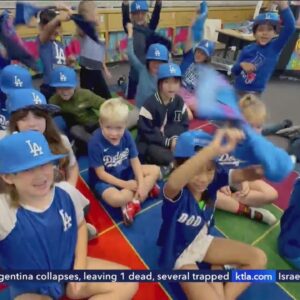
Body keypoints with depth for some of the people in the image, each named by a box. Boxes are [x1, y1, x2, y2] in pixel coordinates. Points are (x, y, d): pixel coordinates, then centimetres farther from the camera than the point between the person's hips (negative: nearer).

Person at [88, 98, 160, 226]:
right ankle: (147, 188, -11)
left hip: (125, 172, 6)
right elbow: (101, 173, -19)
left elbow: (135, 161, -7)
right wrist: (125, 185, -20)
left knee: (155, 170, -5)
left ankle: (133, 202, -17)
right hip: (105, 180, -6)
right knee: (116, 199, -36)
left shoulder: (126, 136, -12)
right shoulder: (95, 142, -25)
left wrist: (141, 184, -19)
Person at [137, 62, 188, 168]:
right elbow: (146, 133, -17)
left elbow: (183, 125, 4)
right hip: (149, 143, -5)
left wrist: (175, 138, -18)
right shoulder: (150, 104, -17)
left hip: (172, 140, 6)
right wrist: (168, 142, -21)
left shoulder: (179, 102, 0)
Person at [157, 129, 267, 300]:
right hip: (179, 253, -5)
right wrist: (214, 148, -73)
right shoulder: (177, 192, -36)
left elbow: (243, 175, -27)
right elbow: (173, 182, -61)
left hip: (202, 241, 6)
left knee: (258, 258, 1)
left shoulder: (213, 180, -18)